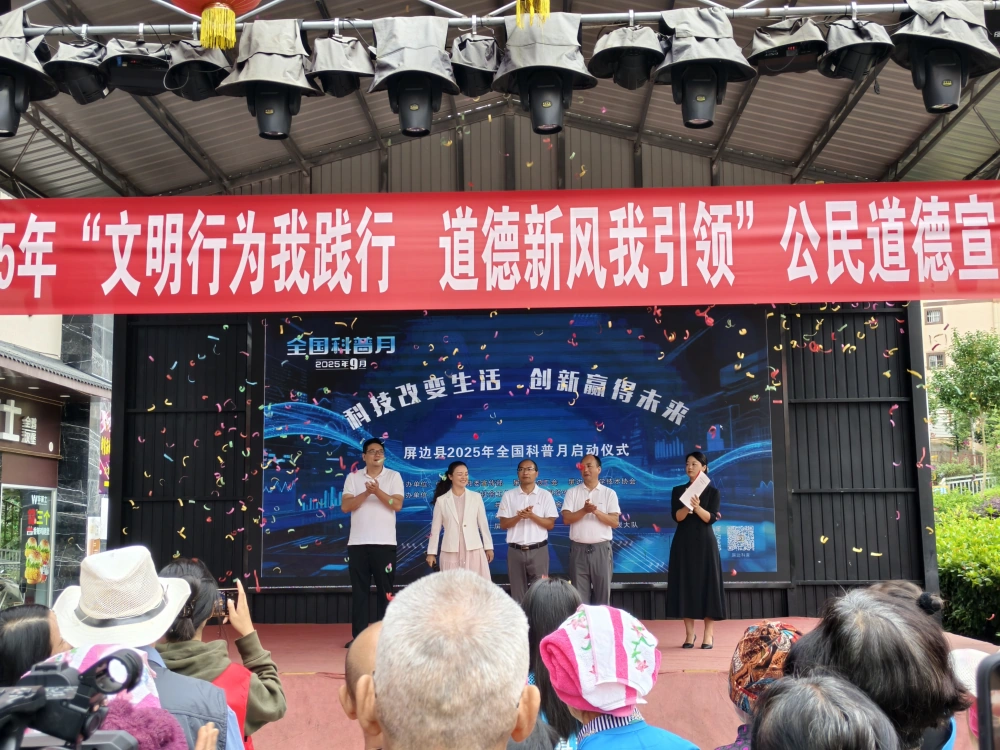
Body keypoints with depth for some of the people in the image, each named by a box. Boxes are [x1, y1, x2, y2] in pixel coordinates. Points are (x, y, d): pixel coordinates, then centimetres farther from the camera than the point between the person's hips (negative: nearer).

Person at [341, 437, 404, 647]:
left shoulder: (394, 476, 4)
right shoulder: (353, 477, 7)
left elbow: (397, 505, -8)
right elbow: (345, 506, -4)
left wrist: (378, 491, -20)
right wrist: (367, 492, -16)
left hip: (384, 543, -1)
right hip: (357, 543, 1)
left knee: (385, 590, 1)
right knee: (359, 590, 3)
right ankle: (358, 635, 8)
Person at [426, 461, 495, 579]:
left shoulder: (476, 497, 5)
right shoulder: (441, 500, 3)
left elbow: (483, 524, 8)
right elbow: (435, 528, 6)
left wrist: (488, 547, 7)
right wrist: (431, 552, 6)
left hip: (473, 550, 0)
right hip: (451, 552, 0)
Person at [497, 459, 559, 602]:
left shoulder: (545, 495, 2)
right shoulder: (508, 495, 5)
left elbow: (550, 524, -1)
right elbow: (503, 524, 2)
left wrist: (532, 515, -16)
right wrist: (519, 516, -16)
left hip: (538, 550, -1)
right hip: (515, 551, 1)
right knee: (517, 592, 7)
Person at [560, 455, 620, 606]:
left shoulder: (609, 493, 4)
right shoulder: (572, 492, 6)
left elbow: (615, 522, -4)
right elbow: (566, 519, -4)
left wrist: (596, 511, -17)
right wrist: (584, 510, -19)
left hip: (601, 549, 0)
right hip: (578, 549, 1)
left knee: (602, 591, 5)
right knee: (579, 593, 3)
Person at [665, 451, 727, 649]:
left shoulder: (712, 492, 3)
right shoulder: (678, 490, 7)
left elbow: (710, 518, -10)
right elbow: (676, 517, -6)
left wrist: (697, 507, -27)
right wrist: (688, 506, -25)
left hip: (704, 542, -2)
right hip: (684, 542, 2)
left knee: (707, 583, -3)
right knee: (686, 584, 1)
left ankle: (709, 634, 2)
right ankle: (689, 634, 7)